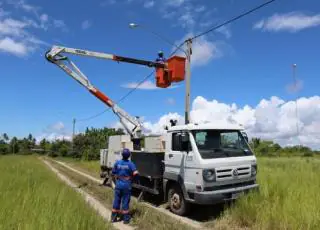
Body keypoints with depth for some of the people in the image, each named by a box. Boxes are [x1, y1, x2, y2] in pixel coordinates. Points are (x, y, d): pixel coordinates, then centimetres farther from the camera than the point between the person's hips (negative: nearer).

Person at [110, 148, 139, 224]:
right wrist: (132, 178, -1)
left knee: (116, 201, 13)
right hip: (127, 185, -2)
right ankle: (126, 219, 16)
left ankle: (113, 217, 24)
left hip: (118, 184, 2)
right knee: (125, 202, 8)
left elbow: (113, 173, 2)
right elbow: (135, 173, -20)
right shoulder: (130, 164, -12)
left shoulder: (117, 163, -5)